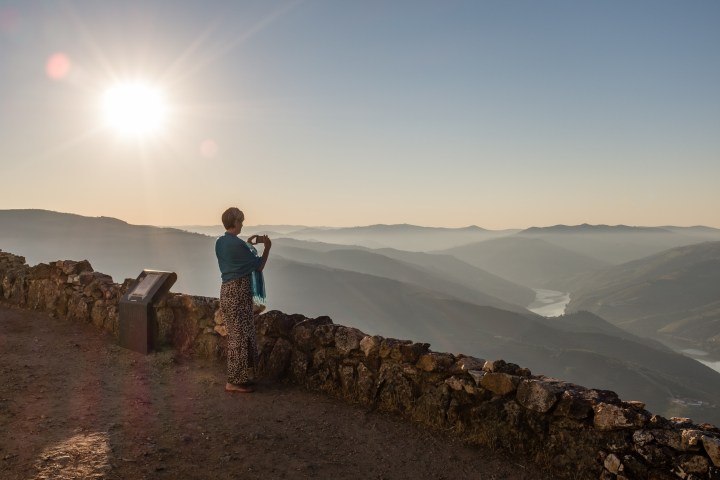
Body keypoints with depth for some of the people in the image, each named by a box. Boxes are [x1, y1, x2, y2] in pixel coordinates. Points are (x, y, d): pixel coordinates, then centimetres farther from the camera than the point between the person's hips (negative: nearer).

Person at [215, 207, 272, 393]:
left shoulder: (220, 242, 8)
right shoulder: (238, 244, -19)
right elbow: (259, 266, -10)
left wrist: (248, 244, 24)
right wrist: (267, 247, 3)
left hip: (227, 290, 9)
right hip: (238, 292, -9)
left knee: (236, 335, 16)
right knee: (240, 336, -2)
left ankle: (238, 376, 24)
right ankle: (233, 382, 5)